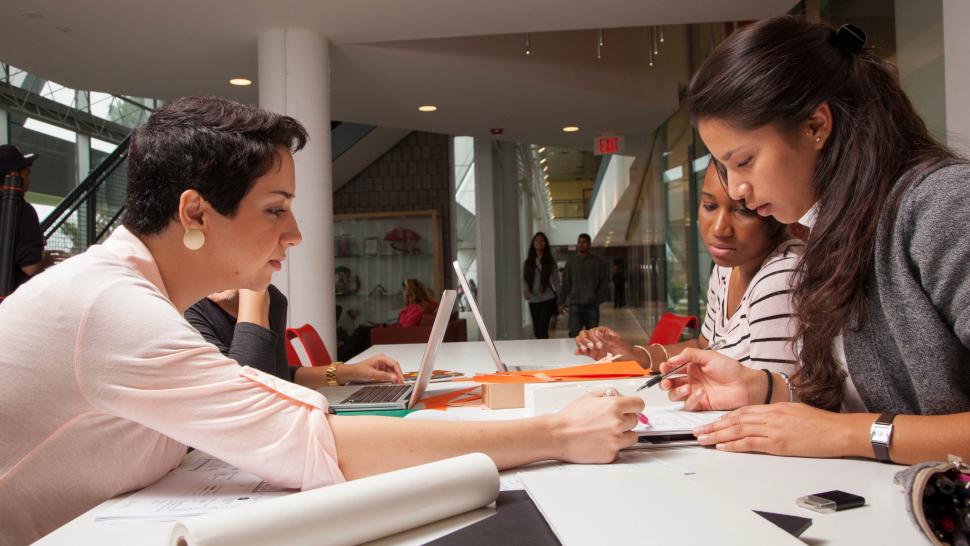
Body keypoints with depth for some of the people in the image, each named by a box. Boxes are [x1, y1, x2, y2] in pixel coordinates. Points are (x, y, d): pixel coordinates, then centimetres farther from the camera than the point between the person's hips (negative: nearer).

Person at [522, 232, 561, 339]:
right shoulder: (528, 262, 10)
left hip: (548, 299, -3)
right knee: (536, 331, 7)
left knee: (542, 329, -15)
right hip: (533, 300, 3)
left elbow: (556, 280, 5)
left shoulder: (550, 261, 4)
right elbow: (524, 280, 6)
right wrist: (525, 290, -15)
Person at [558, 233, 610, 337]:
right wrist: (562, 301, -1)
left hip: (592, 305, 1)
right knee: (574, 334, -10)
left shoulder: (598, 262, 5)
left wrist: (599, 299, -3)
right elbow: (566, 283, 4)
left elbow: (604, 282, 7)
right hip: (575, 304, -1)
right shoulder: (571, 262, 5)